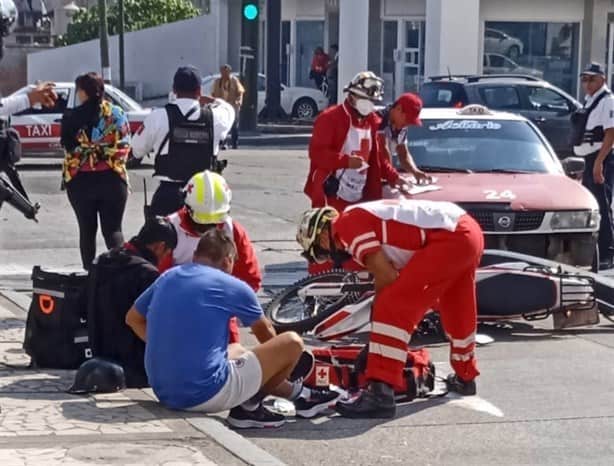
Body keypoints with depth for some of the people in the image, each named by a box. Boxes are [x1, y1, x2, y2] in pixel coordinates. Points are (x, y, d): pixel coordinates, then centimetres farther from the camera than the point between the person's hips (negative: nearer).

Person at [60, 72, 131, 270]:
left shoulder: (72, 117, -7)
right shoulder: (117, 113, -1)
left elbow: (67, 146, -4)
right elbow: (125, 145, 1)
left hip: (80, 180, -1)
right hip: (112, 179, 1)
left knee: (87, 229, 11)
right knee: (113, 229, 4)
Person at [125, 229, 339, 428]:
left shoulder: (167, 277, 9)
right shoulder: (232, 286, -4)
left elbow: (133, 318, 24)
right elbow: (265, 333, 15)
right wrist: (279, 359, 35)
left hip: (164, 392, 8)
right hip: (206, 394, -8)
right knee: (292, 343, 1)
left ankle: (296, 393, 34)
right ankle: (249, 405, 16)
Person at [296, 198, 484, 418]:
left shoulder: (346, 224, -4)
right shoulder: (363, 216, 24)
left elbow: (386, 276, -8)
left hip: (448, 239, -10)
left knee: (392, 308, -11)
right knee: (456, 311, 29)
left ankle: (380, 394, -17)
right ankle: (465, 377, 48)